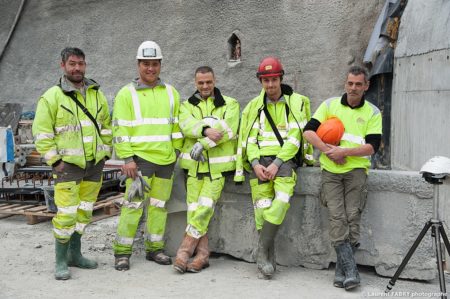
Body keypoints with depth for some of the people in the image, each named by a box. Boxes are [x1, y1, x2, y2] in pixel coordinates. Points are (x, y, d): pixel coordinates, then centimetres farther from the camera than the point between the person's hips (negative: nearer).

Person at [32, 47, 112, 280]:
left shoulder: (97, 94, 10)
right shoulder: (52, 97, -5)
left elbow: (106, 126, 17)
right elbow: (42, 132, -7)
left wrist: (105, 154, 10)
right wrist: (54, 160, -10)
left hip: (94, 164, 5)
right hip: (68, 164, -5)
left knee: (84, 211, 11)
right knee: (66, 213, -8)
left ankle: (75, 254, 24)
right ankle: (61, 261, 4)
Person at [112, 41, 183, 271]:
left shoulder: (170, 92, 12)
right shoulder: (127, 93, -1)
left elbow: (177, 125, 16)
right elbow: (120, 129, -6)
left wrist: (177, 151, 10)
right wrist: (127, 159, -12)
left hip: (165, 159, 5)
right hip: (140, 158, -4)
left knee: (159, 204, 10)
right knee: (134, 204, -8)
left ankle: (155, 248, 22)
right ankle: (122, 252, 3)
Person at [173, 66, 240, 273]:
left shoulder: (229, 104, 7)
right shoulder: (187, 105, 14)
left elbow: (228, 129, -10)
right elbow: (186, 125, -7)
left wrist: (202, 143, -17)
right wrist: (206, 130, -25)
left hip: (218, 165, -3)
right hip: (194, 164, 3)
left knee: (204, 208, -11)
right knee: (194, 209, 0)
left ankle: (184, 252, -4)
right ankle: (202, 255, 7)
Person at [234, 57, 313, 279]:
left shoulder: (296, 102, 4)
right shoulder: (254, 106, 13)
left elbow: (294, 138, -4)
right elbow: (249, 139, 9)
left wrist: (276, 163, -13)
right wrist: (255, 164, -8)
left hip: (285, 158, -2)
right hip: (260, 161, 2)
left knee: (281, 201, -23)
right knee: (262, 207, -6)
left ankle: (262, 250, -14)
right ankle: (269, 256, 5)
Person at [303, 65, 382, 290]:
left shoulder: (373, 113, 6)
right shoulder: (330, 105, 8)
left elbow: (372, 147, -4)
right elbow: (309, 131, 2)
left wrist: (344, 151, -16)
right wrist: (328, 151, -10)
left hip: (356, 170, 0)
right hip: (330, 170, 0)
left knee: (352, 217, -8)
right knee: (337, 217, -11)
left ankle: (341, 270, 1)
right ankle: (350, 270, -12)